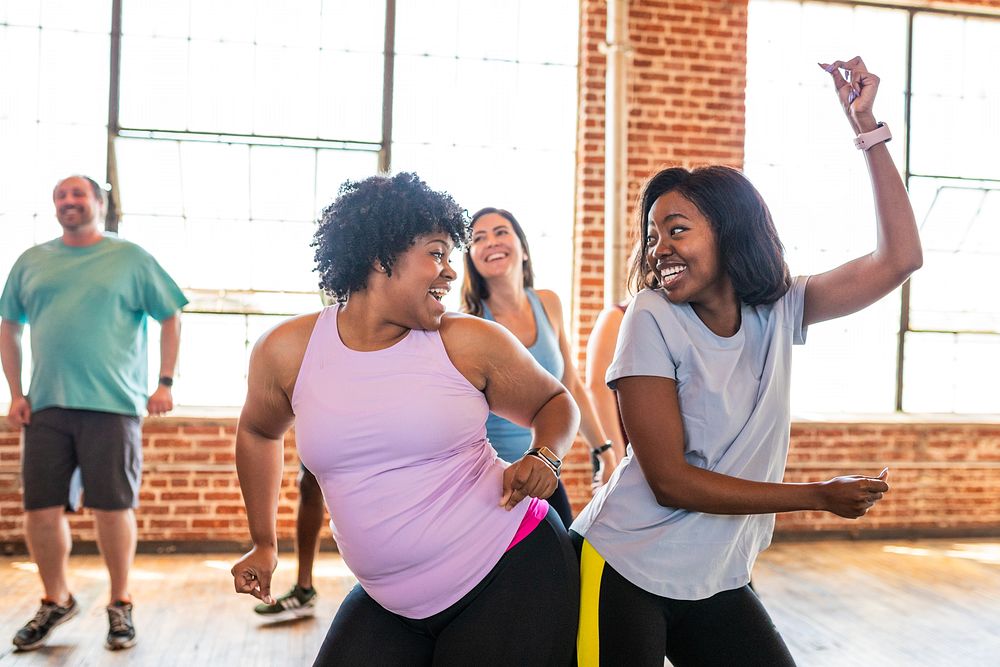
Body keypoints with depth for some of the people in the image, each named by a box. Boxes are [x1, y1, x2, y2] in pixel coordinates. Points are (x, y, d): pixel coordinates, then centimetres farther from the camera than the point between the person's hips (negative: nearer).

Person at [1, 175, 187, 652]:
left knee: (113, 509, 0)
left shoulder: (131, 259, 4)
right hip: (45, 407, 3)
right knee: (40, 510, 6)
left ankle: (120, 605, 18)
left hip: (112, 405, -3)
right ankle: (56, 601, 27)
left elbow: (171, 318, 5)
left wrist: (165, 384, -3)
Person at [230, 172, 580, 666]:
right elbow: (258, 432, 17)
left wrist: (544, 457, -14)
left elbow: (555, 403, 7)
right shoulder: (287, 352, -2)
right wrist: (264, 545, 19)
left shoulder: (469, 343, -7)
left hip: (512, 575, -2)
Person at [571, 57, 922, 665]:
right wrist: (821, 496, -14)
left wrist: (867, 127, -7)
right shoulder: (653, 320, -16)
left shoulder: (777, 313, -1)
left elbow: (899, 257, -3)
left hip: (717, 585, 5)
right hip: (622, 573, -5)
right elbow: (670, 481, -18)